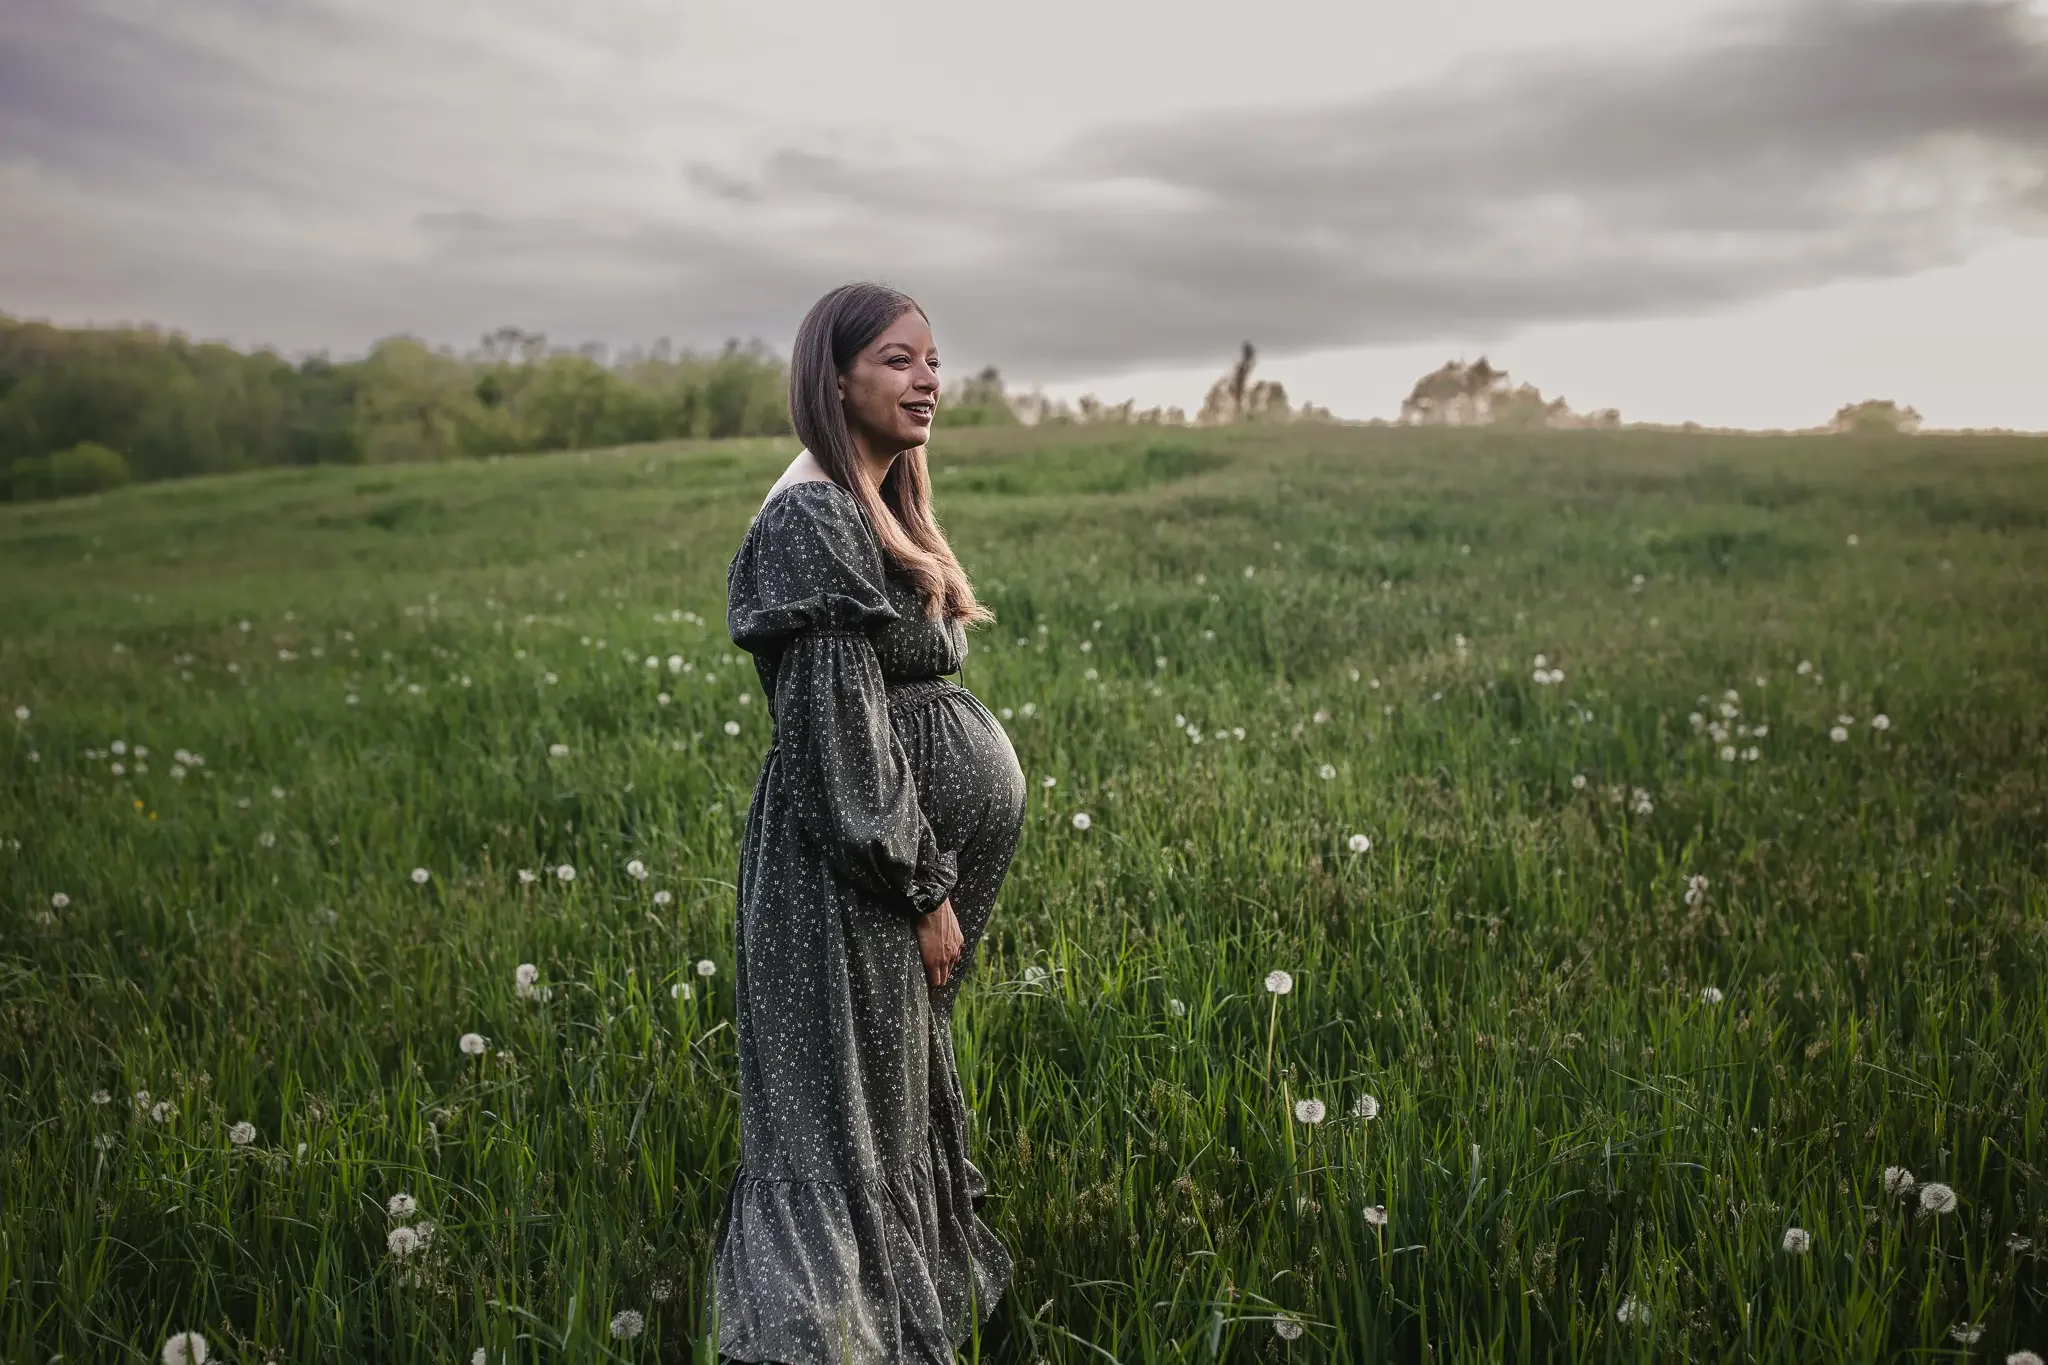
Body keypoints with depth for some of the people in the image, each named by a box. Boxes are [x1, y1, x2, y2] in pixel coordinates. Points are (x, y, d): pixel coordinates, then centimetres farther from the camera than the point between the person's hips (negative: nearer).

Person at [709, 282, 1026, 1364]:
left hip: (899, 856, 10)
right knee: (848, 1120, 2)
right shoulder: (814, 520, -18)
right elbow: (838, 729, -22)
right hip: (852, 880, -10)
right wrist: (922, 888, -18)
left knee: (896, 1102, 21)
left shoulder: (875, 512, 13)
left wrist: (932, 879, 18)